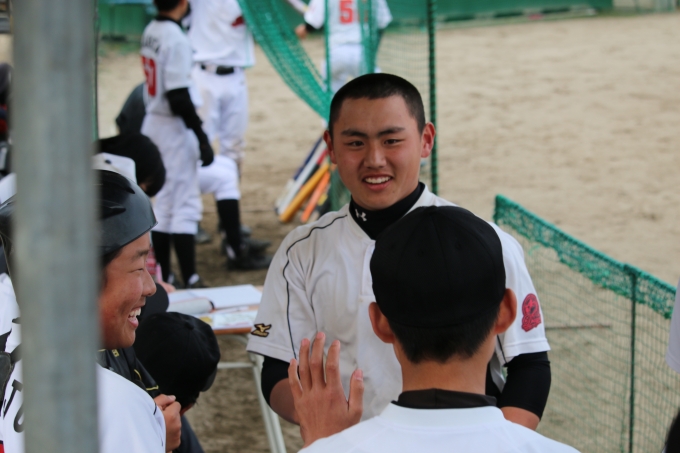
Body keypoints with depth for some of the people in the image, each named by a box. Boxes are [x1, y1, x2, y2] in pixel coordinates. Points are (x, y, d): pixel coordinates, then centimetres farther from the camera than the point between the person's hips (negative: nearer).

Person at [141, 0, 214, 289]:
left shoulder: (150, 32, 6)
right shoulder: (176, 39, -19)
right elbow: (178, 97, -23)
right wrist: (201, 136, -18)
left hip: (152, 122, 8)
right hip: (174, 127, -8)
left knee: (162, 202, 14)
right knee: (185, 203, -5)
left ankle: (162, 278, 19)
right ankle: (190, 281, -7)